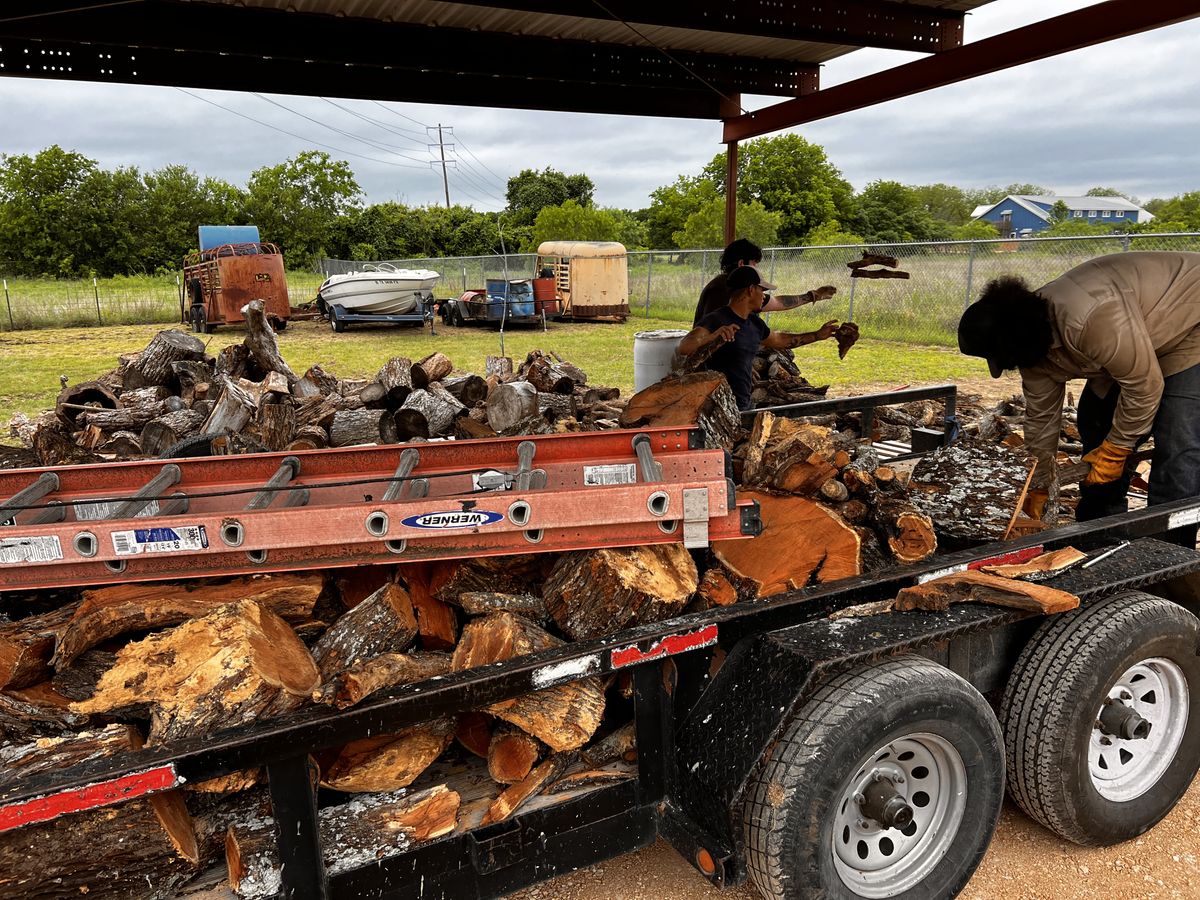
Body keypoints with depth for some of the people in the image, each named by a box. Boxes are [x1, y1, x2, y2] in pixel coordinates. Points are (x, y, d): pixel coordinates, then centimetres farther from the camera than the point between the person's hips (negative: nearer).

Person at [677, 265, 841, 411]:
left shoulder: (755, 323, 12)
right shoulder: (716, 320, -14)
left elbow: (779, 340, 33)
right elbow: (682, 349, -30)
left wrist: (818, 335, 34)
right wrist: (711, 338, -48)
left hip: (745, 406, 9)